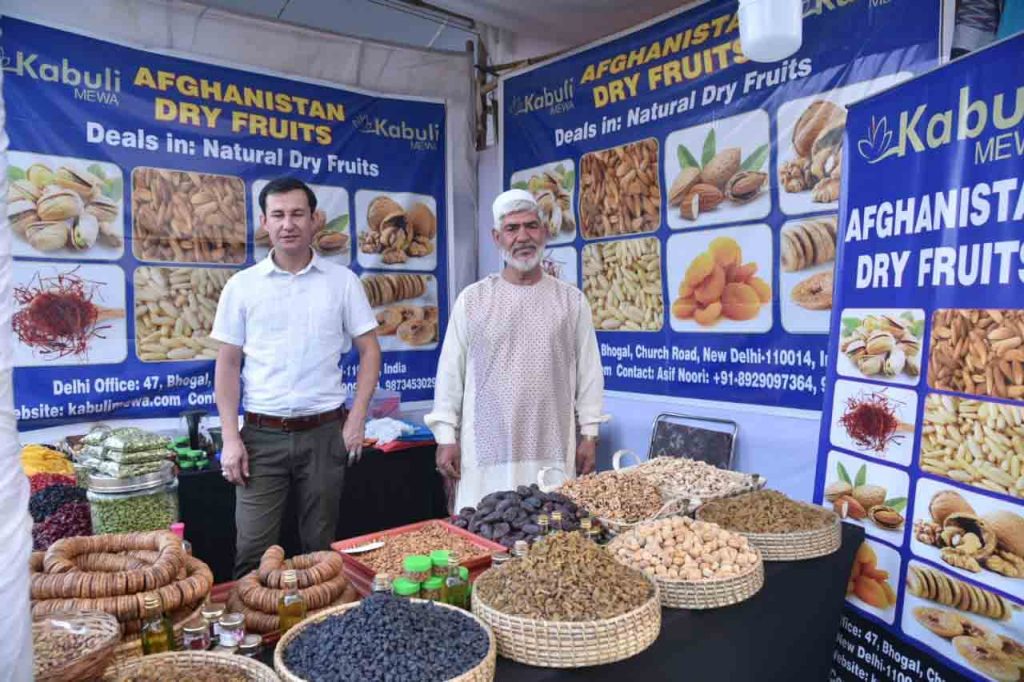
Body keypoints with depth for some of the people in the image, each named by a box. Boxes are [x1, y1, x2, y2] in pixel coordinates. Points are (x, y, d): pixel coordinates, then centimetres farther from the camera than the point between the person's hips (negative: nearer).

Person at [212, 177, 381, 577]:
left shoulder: (342, 281, 1)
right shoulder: (241, 286, 2)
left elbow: (369, 352, 4)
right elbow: (227, 365, 4)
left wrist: (356, 420, -4)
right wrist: (230, 438, -3)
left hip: (324, 432, 0)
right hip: (262, 435, 0)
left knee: (321, 548, 12)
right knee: (253, 551, 3)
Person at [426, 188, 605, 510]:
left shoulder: (572, 300, 5)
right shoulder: (472, 299, 3)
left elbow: (588, 370, 7)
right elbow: (451, 371, 4)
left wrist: (589, 434, 4)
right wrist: (446, 436, 1)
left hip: (553, 450, 1)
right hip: (487, 448, 0)